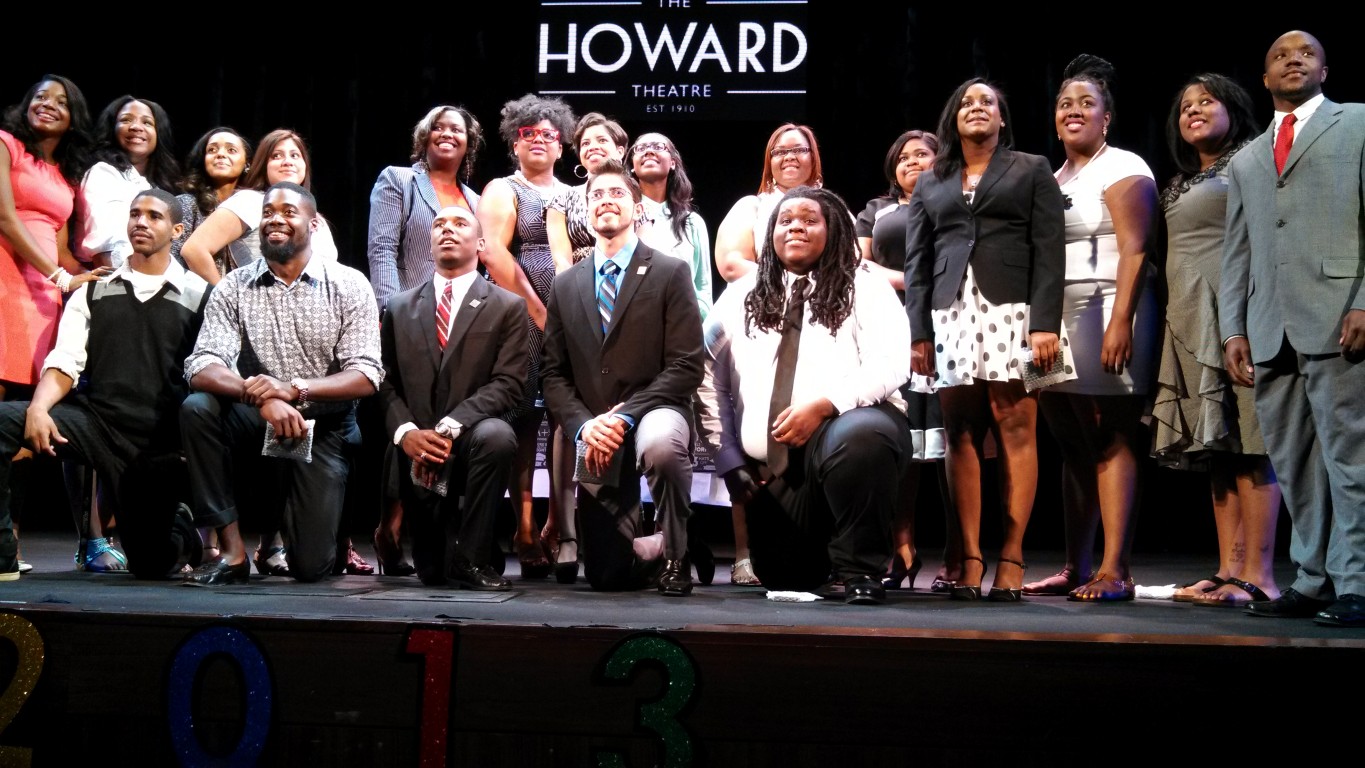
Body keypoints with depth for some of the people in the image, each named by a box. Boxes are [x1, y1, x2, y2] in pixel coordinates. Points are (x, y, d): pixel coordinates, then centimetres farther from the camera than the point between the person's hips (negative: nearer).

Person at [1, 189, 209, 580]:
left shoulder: (200, 297, 3)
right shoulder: (93, 293, 12)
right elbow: (63, 365, 5)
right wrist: (39, 407, -17)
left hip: (160, 437, -2)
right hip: (96, 418, 3)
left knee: (150, 563, -4)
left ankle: (181, 528, 35)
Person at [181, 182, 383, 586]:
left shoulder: (349, 286, -4)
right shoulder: (234, 287, 0)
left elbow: (365, 377, -11)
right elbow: (201, 369, -11)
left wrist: (294, 389, -27)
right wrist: (260, 396, -31)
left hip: (323, 428, -2)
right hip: (254, 422, 2)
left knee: (310, 566, -11)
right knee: (196, 408, -31)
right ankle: (232, 549, -19)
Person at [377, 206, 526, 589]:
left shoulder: (508, 307, 3)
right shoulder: (400, 307, 12)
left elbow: (508, 383, -8)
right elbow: (386, 382, 7)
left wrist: (450, 426, -21)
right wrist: (407, 431, -13)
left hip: (472, 435, -2)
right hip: (415, 446, 2)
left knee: (497, 437, -39)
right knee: (431, 573, -3)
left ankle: (469, 559, -25)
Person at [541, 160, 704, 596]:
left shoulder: (670, 274, -1)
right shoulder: (566, 286, 11)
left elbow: (686, 367, -9)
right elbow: (554, 375, 9)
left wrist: (624, 415, -19)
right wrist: (584, 425, -10)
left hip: (653, 412, -3)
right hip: (593, 431, 3)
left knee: (660, 443, -42)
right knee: (607, 575, 1)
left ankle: (676, 557, -15)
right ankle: (655, 549, 37)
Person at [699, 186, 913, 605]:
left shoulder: (866, 288, 4)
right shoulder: (742, 296, 15)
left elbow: (891, 365, -10)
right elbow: (709, 376, 11)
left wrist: (823, 405, -23)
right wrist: (729, 458, 3)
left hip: (850, 426, -4)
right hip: (772, 464, 4)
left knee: (857, 437, -40)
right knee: (785, 579, 3)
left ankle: (861, 570, -20)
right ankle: (823, 545, 39)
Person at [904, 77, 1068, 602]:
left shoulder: (1031, 170, 13)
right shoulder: (930, 183, 21)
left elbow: (1049, 251, 3)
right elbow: (917, 263, 14)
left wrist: (1046, 323, -9)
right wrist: (917, 333, 3)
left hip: (1013, 312, -2)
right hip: (952, 317, 3)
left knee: (1015, 430, -8)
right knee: (961, 436, -3)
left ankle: (1011, 559, -6)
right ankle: (969, 559, -2)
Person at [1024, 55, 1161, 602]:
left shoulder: (1123, 169, -2)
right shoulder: (1053, 179, 21)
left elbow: (1135, 251, -12)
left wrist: (1120, 321, -22)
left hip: (1105, 317, -8)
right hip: (1057, 323, 8)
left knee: (1112, 443, -9)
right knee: (1074, 448, 7)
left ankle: (1115, 571, -10)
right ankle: (1075, 568, 11)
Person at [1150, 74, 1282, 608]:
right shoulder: (1179, 186, 24)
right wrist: (1170, 320, 14)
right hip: (1190, 322, 8)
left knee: (1247, 444, -11)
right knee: (1216, 447, 4)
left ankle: (1258, 575, -12)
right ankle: (1229, 570, 5)